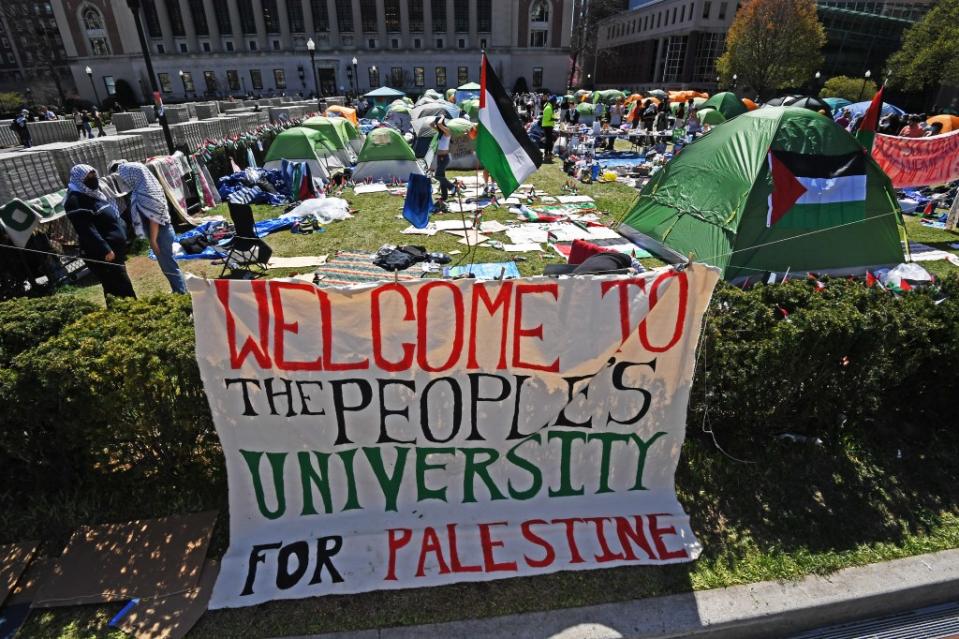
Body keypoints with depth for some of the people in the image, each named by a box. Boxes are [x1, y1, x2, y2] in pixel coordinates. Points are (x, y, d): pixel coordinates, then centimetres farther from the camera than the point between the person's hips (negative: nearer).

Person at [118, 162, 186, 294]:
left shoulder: (143, 194, -22)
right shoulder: (149, 186, 6)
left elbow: (153, 220, -21)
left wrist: (153, 241, -15)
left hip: (159, 234, -9)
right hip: (163, 231, 9)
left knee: (168, 266, 2)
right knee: (168, 264, 17)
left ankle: (182, 294, 11)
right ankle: (179, 292, 27)